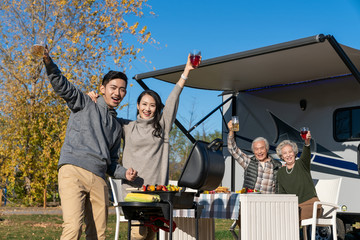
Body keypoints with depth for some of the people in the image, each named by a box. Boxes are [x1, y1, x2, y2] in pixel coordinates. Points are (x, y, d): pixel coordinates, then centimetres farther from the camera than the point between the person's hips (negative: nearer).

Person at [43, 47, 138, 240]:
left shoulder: (117, 126, 28)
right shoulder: (84, 104, 15)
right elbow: (61, 86, 1)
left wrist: (125, 173, 9)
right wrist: (48, 62, -17)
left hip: (98, 179, 5)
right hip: (73, 172, -5)